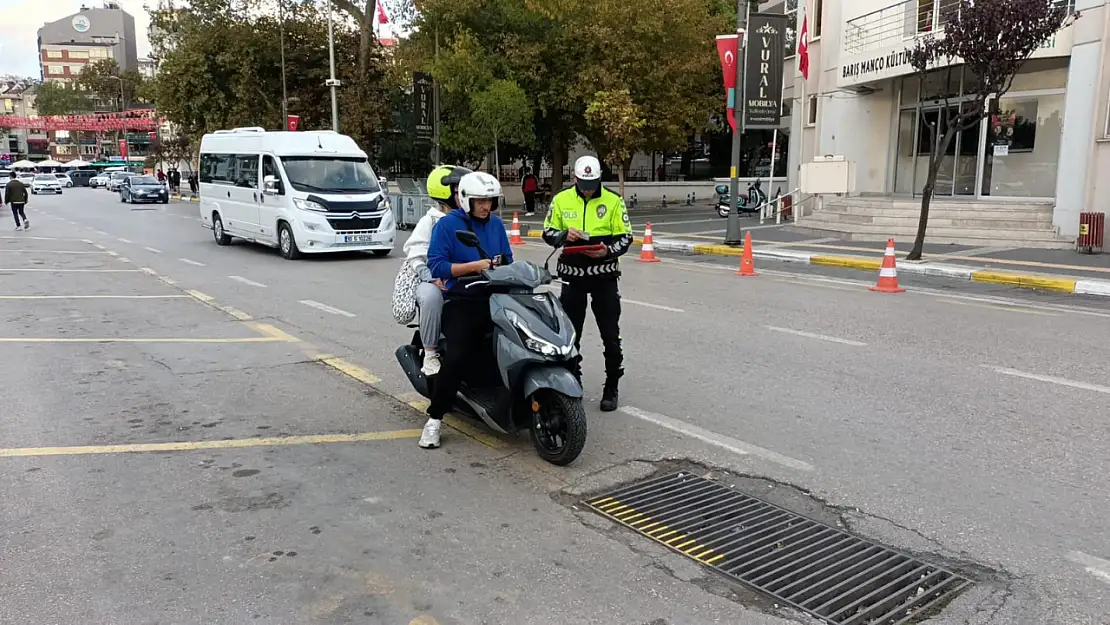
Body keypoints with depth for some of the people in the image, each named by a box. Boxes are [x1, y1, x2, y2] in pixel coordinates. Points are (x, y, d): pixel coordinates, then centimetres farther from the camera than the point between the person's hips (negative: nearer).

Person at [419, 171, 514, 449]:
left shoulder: (496, 224, 16)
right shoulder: (447, 224, -1)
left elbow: (507, 259, 18)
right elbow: (436, 266, -9)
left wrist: (501, 264, -6)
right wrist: (475, 266, -17)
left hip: (496, 298, 6)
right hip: (462, 301, -5)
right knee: (457, 356, -24)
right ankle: (435, 418, -9)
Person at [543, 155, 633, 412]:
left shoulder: (613, 201, -3)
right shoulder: (561, 200, 2)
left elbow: (625, 237, -1)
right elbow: (548, 232, 7)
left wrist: (608, 251, -21)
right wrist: (564, 234, -15)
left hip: (604, 275, -2)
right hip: (572, 275, 2)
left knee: (610, 336, 2)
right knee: (570, 334, 11)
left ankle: (611, 388, 15)